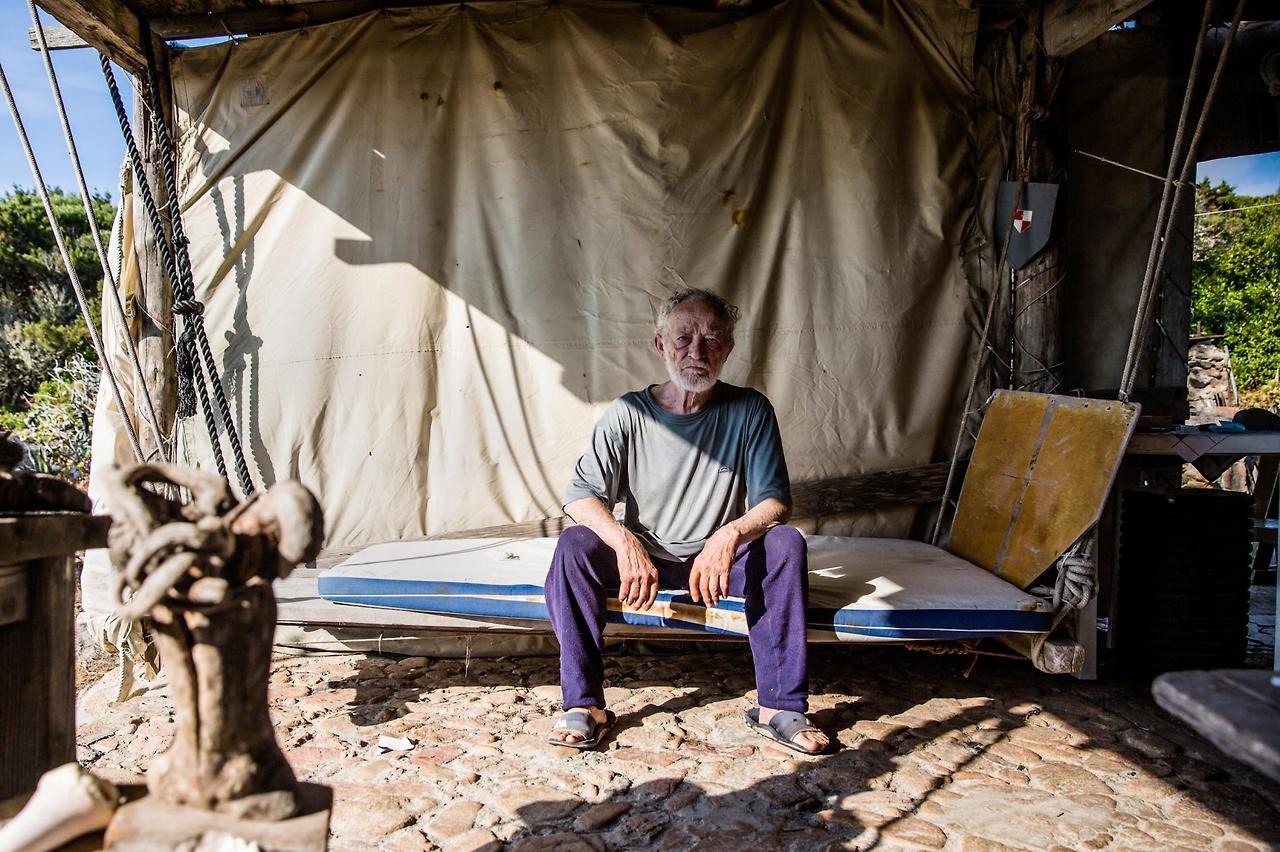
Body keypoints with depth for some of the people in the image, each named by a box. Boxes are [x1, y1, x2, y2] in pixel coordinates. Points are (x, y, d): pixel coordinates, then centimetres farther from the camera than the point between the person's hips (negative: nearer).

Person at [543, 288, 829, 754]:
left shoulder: (749, 410, -8)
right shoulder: (628, 413, -9)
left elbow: (775, 500, -11)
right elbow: (580, 494, -14)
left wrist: (732, 534, -32)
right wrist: (626, 542, -33)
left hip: (719, 558, 0)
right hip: (642, 557, 0)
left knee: (786, 542, -26)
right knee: (574, 544, -26)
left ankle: (779, 706, -19)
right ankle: (584, 702, -17)